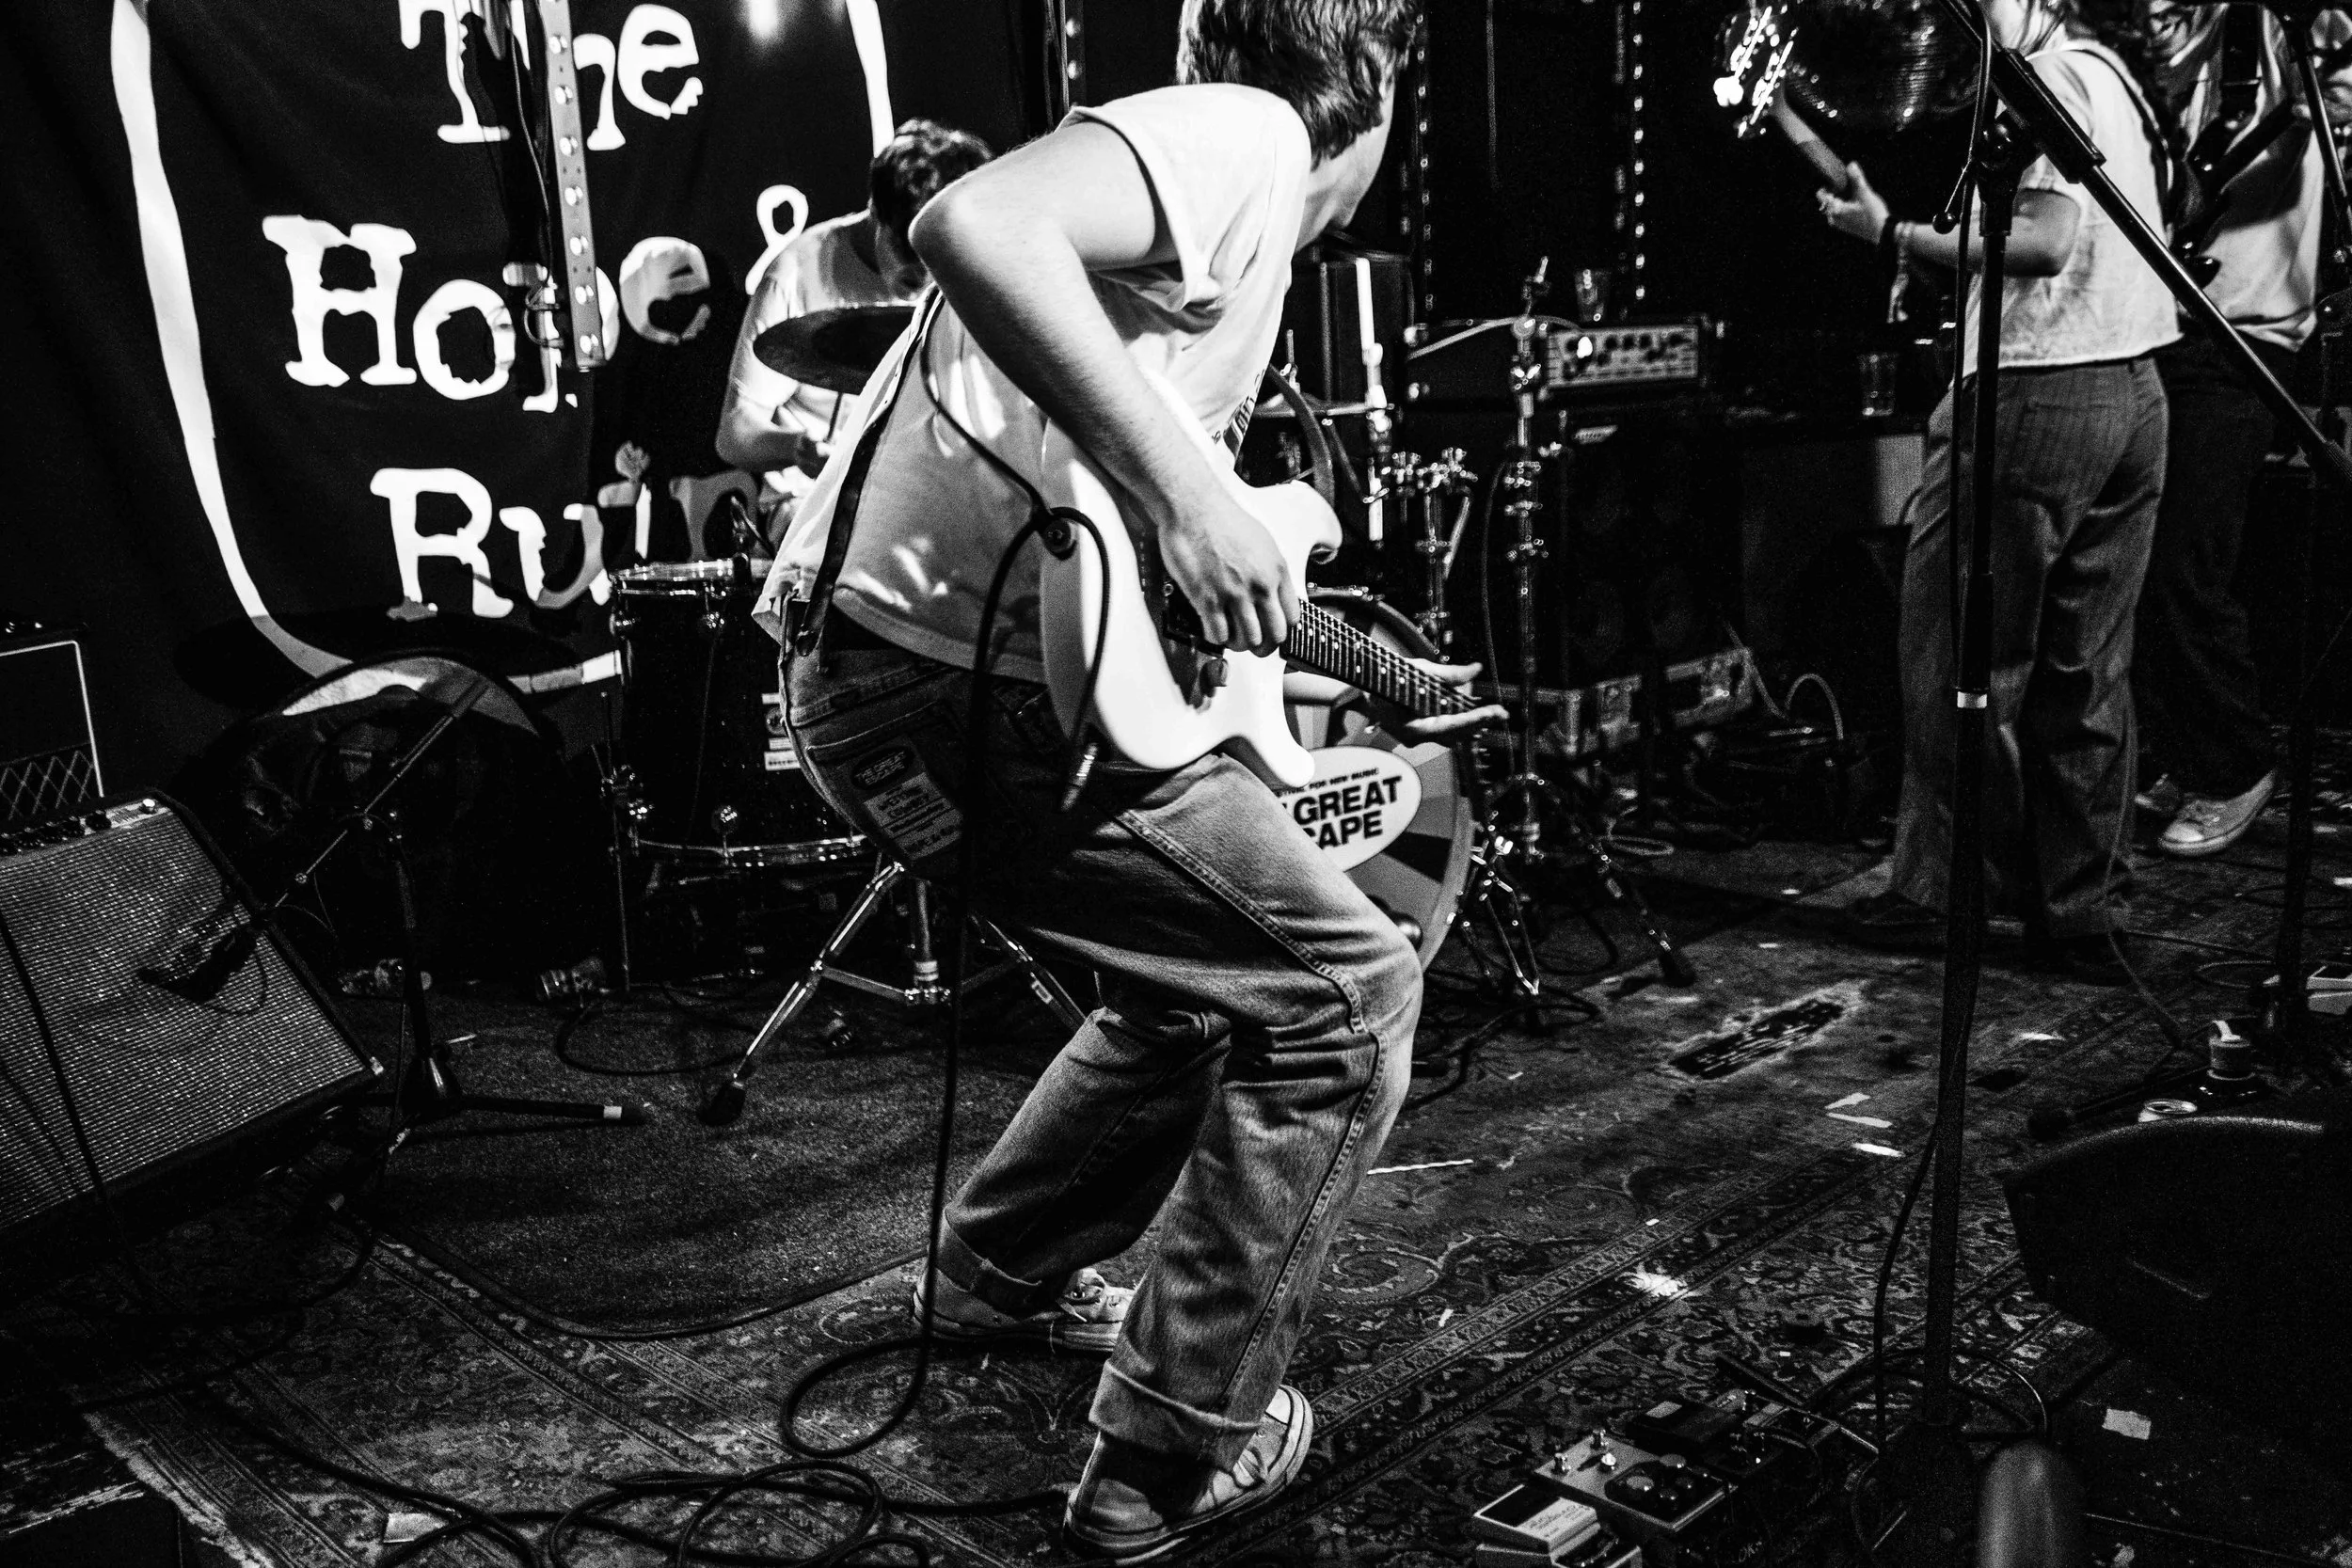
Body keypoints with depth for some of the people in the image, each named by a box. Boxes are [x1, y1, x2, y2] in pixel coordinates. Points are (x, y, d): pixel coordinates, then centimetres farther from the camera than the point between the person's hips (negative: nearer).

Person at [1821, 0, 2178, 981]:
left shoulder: (2042, 79, -8)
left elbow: (2047, 241, -20)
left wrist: (1894, 235, -17)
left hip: (2041, 393, -9)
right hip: (2135, 392, 9)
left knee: (1961, 652, -1)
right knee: (2088, 671, 9)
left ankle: (1937, 895, 5)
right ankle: (2084, 917, 12)